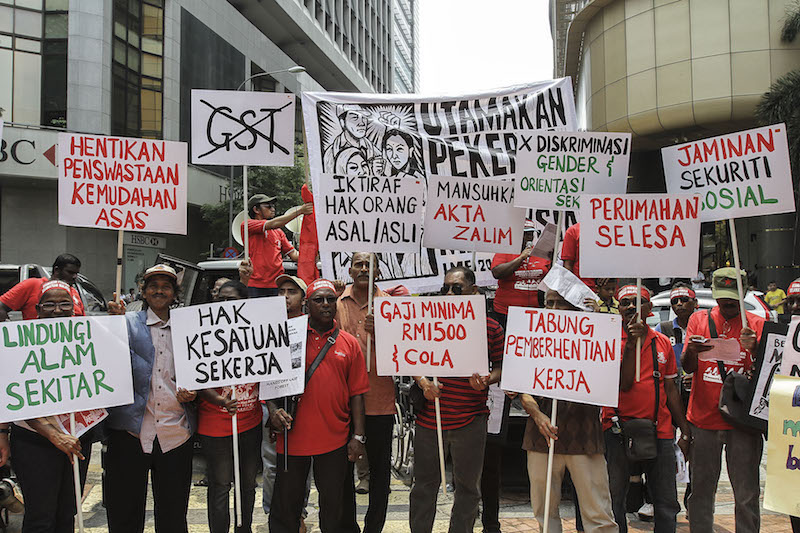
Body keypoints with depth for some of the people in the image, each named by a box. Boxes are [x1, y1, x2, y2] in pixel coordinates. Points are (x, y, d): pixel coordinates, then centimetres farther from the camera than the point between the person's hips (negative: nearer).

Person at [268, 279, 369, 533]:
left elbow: (357, 394, 4)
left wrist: (358, 436, 0)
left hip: (335, 440, 1)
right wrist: (274, 410, -15)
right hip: (293, 436, -1)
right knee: (286, 504, 11)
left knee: (333, 506, 14)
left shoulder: (349, 344, 4)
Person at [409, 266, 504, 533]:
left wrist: (486, 381, -14)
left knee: (468, 486, 12)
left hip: (470, 420, -1)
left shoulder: (491, 328, 1)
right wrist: (422, 381, -9)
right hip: (430, 417, 1)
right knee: (424, 484, 10)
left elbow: (500, 366, 6)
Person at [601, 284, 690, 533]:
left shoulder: (663, 343, 10)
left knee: (667, 505, 7)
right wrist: (630, 343, -20)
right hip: (619, 430, -3)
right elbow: (624, 384, -13)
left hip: (660, 430, 4)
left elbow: (671, 390, 15)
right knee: (614, 501, 3)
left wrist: (685, 432, 13)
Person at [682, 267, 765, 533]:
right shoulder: (699, 320, 7)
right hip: (703, 418, 1)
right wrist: (692, 351, -21)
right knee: (701, 489, 5)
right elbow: (688, 367, 1)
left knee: (747, 493, 2)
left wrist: (753, 348, -22)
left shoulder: (757, 324, 4)